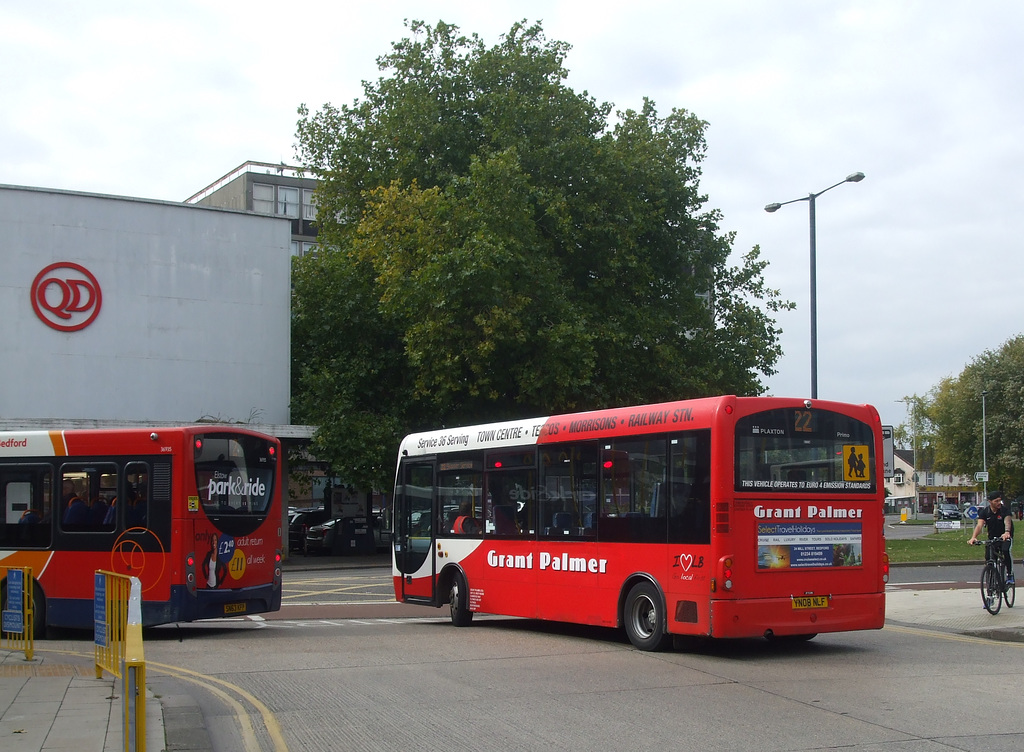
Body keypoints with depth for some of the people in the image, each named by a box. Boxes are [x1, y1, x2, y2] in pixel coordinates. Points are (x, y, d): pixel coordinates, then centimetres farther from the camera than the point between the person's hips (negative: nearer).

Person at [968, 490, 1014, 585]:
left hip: (1005, 537, -3)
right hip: (992, 538, 3)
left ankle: (1010, 575, -16)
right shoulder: (985, 511, -10)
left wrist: (1007, 532, -59)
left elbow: (1007, 521, -36)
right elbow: (979, 525, -24)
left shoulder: (1005, 509, -17)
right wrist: (973, 537, -43)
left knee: (1006, 550, -30)